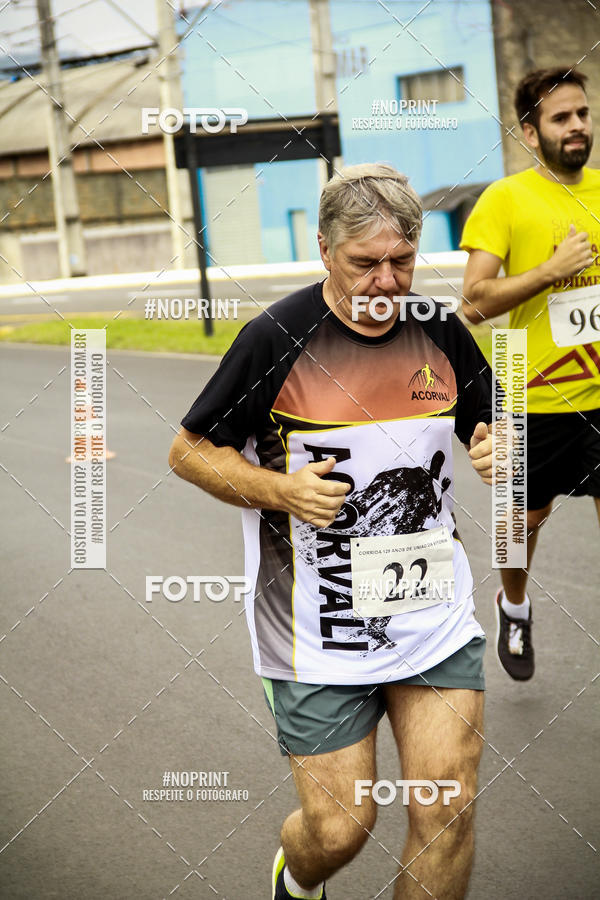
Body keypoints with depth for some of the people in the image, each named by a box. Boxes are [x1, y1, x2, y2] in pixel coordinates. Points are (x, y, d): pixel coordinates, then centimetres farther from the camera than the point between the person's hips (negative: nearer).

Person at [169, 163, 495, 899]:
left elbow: (491, 427, 18)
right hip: (321, 634, -3)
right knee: (338, 828, 1)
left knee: (448, 812, -2)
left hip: (438, 615, 4)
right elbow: (188, 451, -2)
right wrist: (281, 489, -17)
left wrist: (501, 448, -6)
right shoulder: (277, 338, -10)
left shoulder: (440, 329, 2)